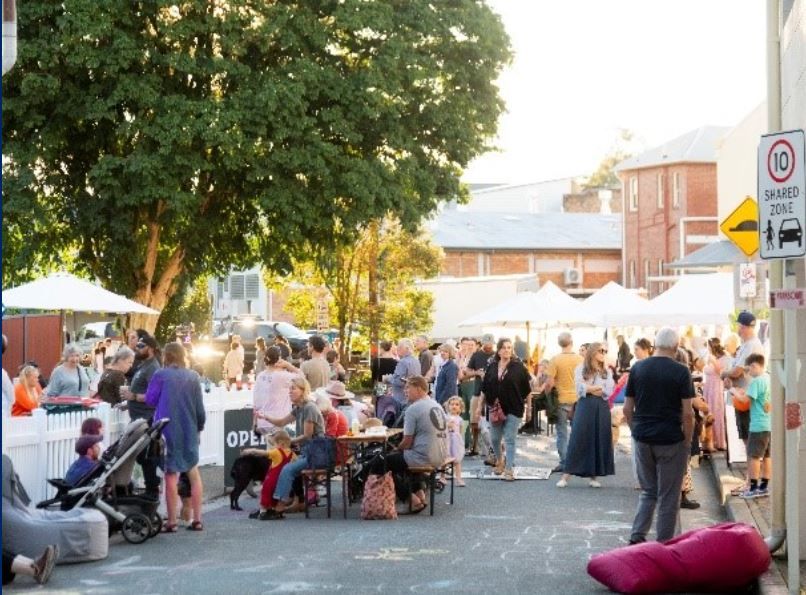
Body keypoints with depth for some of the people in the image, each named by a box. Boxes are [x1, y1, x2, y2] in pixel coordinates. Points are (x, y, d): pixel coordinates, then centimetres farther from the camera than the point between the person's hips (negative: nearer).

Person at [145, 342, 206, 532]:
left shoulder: (160, 376, -7)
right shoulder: (193, 377, 0)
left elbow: (150, 400, -2)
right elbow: (199, 407, 3)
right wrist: (200, 426, 16)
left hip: (168, 430, -2)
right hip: (189, 430, 2)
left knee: (171, 475, 3)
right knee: (193, 472, 13)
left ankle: (171, 521, 4)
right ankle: (197, 519, 13)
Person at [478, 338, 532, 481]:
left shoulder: (519, 367, -5)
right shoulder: (492, 367, 5)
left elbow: (527, 390, -1)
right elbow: (484, 389, 10)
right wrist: (480, 406, 9)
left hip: (513, 409, -4)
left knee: (510, 440, -4)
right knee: (495, 439, 12)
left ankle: (509, 469, 1)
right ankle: (499, 461, 37)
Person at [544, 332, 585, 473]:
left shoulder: (555, 360, -11)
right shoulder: (581, 359, -2)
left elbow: (549, 383, -12)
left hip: (561, 400, -2)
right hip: (577, 399, 2)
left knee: (562, 433, 4)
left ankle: (564, 463, 4)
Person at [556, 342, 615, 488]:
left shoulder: (607, 371, 12)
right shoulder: (580, 369, 5)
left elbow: (608, 391, -2)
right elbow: (581, 389, -7)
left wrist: (590, 388, -7)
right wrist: (599, 389, -6)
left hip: (602, 409, 3)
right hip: (585, 407, -3)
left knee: (600, 441, 2)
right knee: (578, 440, -5)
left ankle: (593, 476, 9)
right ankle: (566, 475, -4)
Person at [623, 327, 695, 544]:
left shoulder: (637, 368, 2)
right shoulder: (681, 372, -9)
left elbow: (627, 409, 5)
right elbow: (687, 414, -12)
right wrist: (688, 442, -1)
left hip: (642, 438, 4)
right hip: (671, 441, -4)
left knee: (648, 491, 17)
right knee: (668, 496, 6)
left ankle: (637, 535, 8)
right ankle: (664, 543, 10)